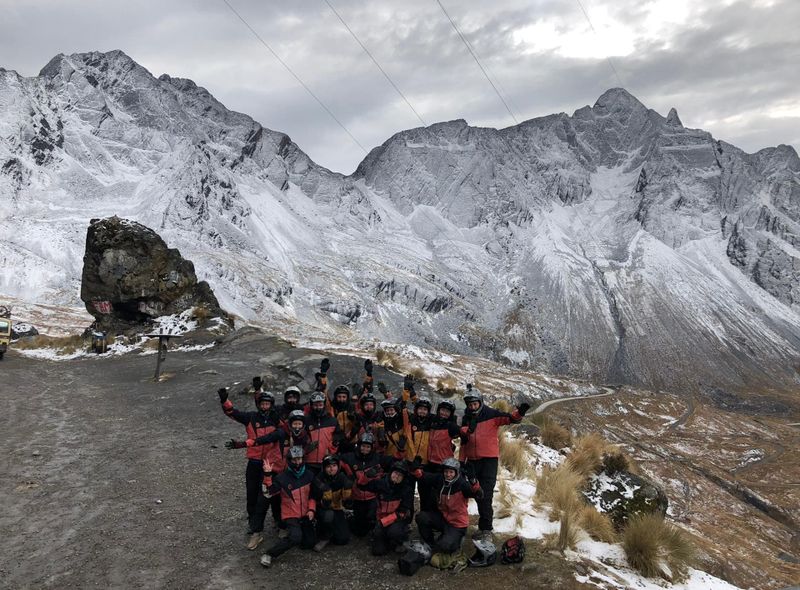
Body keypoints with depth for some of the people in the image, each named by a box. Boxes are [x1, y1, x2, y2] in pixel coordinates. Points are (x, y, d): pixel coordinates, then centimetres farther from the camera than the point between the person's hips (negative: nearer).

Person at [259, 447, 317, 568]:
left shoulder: (309, 475, 1)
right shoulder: (282, 478, -11)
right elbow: (268, 493, -19)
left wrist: (312, 509, -2)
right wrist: (267, 477, -28)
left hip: (305, 515, 5)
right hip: (290, 515, -5)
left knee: (310, 543, 4)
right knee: (295, 537, -29)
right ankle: (269, 555, -15)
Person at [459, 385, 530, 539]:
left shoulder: (491, 414, -5)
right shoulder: (466, 418, 9)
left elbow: (509, 418, -17)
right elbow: (463, 442, 16)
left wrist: (519, 413, -37)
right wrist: (461, 461, 12)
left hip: (489, 459, -5)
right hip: (472, 461, 5)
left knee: (485, 494, -8)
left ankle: (486, 529, -3)